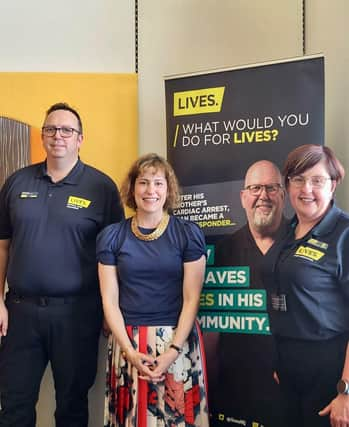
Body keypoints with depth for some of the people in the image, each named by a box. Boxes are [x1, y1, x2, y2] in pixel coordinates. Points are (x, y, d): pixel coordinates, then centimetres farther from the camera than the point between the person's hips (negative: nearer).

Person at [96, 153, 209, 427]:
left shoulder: (188, 234, -3)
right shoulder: (111, 237, 2)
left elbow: (191, 299, -4)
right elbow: (110, 300, 0)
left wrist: (173, 351, -13)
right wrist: (130, 351, -9)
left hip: (178, 341, -1)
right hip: (126, 342, 2)